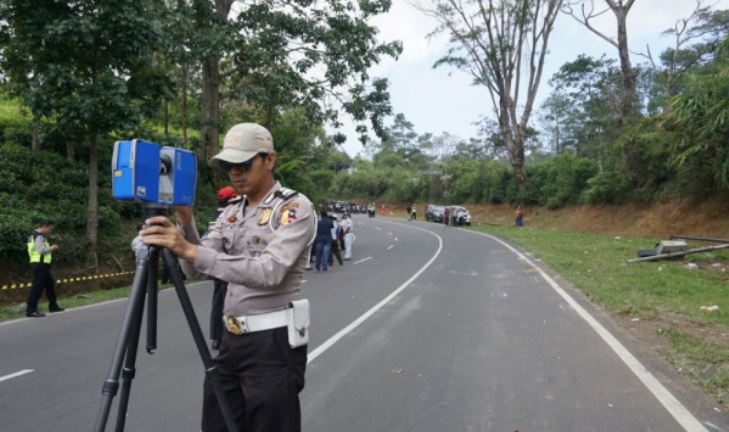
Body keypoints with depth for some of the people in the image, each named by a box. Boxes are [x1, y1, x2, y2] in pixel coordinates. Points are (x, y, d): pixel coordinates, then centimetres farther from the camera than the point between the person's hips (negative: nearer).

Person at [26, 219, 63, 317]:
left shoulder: (39, 235, 19)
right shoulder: (39, 237, -15)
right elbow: (41, 250, -24)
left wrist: (50, 248, 12)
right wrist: (52, 248, -10)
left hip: (41, 265, 11)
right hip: (40, 265, -11)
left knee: (50, 284, 18)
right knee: (37, 287, -9)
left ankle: (53, 306, 27)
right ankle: (30, 310, -7)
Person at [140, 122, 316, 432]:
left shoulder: (295, 207, -12)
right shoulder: (230, 212, 11)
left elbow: (269, 272, -26)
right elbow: (194, 269, 4)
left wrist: (191, 250, -32)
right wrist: (185, 221, -13)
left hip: (273, 344, -7)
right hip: (230, 340, 7)